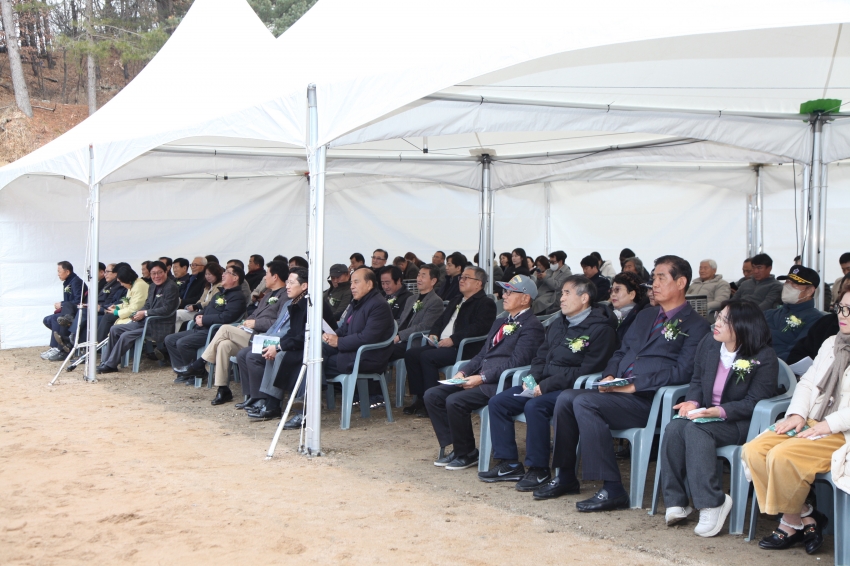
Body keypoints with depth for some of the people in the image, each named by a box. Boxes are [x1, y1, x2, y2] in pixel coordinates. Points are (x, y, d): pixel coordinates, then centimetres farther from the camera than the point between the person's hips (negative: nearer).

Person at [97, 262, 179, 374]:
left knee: (126, 336, -22)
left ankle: (110, 365, -11)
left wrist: (145, 313, -20)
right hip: (147, 322, 10)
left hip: (160, 327, -10)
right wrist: (138, 314, -5)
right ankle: (106, 361, 6)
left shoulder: (171, 287, -13)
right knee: (115, 329, 4)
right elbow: (147, 305, 17)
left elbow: (167, 310, -21)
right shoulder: (152, 287, 14)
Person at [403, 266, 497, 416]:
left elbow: (478, 328, -18)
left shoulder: (486, 304, -3)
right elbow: (440, 321, 27)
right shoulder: (456, 301, 26)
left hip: (463, 348, -9)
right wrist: (434, 334, 5)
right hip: (441, 344, 9)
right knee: (411, 354, -10)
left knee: (427, 357, -28)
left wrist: (453, 339, -23)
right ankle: (421, 398, -5)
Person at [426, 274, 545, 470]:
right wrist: (464, 372, 3)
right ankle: (453, 447, 3)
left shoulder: (532, 327, -7)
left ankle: (467, 454, -7)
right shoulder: (500, 323, 23)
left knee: (455, 401, -27)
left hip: (499, 383, -9)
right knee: (432, 395, -4)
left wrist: (482, 378, -20)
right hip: (479, 379, 9)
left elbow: (516, 362, -17)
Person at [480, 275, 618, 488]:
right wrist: (531, 379, -2)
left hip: (571, 389, -9)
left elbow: (587, 370, -18)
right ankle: (509, 463, 1)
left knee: (534, 406, -33)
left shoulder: (601, 329, -10)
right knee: (498, 402, -4)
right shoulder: (558, 323, 17)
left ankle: (539, 470, -19)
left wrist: (546, 385, -21)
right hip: (543, 385, 9)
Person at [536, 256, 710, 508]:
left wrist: (634, 385, -19)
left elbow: (683, 372, -13)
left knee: (584, 402, -27)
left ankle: (612, 489, -24)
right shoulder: (645, 316, 24)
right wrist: (609, 376, 2)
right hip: (618, 391, 8)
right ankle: (566, 477, 0)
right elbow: (622, 352, 26)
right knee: (566, 398, -12)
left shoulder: (695, 325, -1)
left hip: (648, 400, -8)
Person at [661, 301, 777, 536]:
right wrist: (692, 401, -6)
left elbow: (754, 402, -14)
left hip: (740, 422, -6)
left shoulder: (764, 357, -12)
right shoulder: (708, 343, 6)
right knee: (674, 428, -26)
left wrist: (721, 411, -26)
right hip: (707, 414, 6)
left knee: (695, 430, -33)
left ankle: (713, 503, -30)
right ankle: (676, 502, -23)